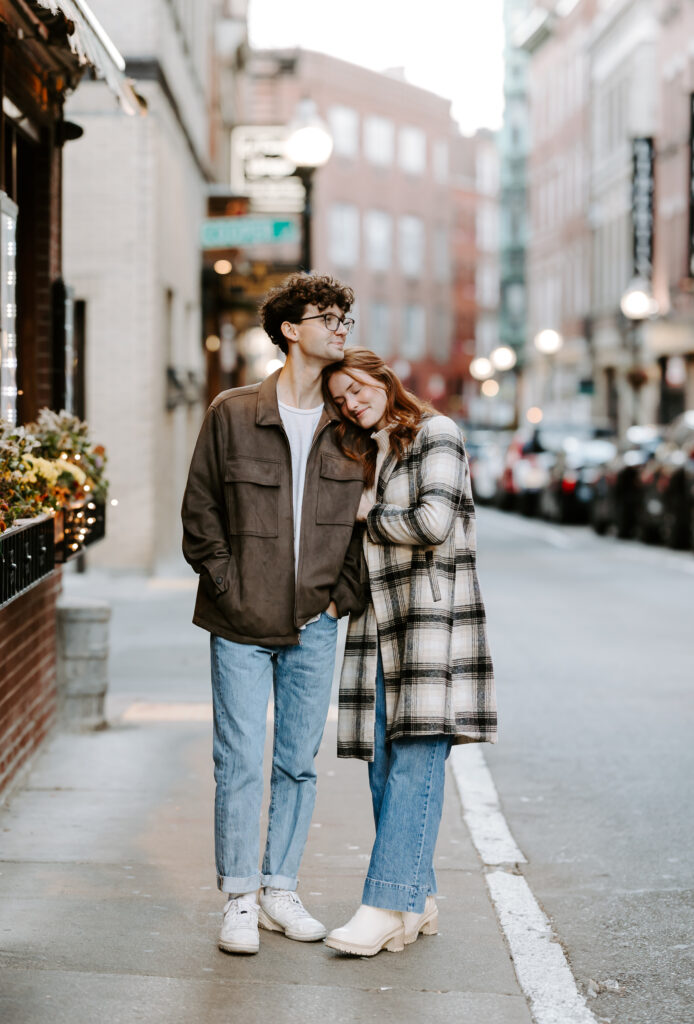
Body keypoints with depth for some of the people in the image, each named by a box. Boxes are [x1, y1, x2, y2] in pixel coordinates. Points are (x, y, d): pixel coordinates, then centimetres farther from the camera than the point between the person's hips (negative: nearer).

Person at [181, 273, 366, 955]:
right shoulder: (232, 413, -2)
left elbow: (366, 515, 12)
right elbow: (200, 513, 1)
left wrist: (343, 595, 3)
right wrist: (229, 590, -5)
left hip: (315, 624, 3)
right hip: (241, 624, -3)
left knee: (299, 763, 9)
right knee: (240, 763, -1)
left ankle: (279, 890, 21)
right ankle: (239, 899, 11)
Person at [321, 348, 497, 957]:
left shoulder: (435, 434, -1)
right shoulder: (361, 453, 22)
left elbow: (434, 522, -14)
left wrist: (370, 515, 0)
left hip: (432, 613, -8)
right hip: (378, 619, 8)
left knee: (415, 764, -11)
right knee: (383, 763, 3)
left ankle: (386, 906, -13)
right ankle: (418, 902, 10)